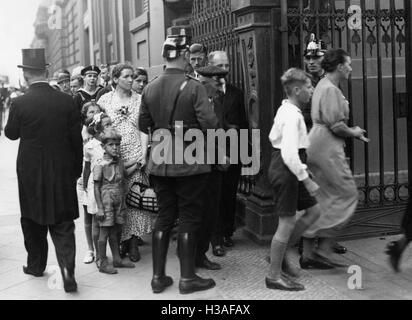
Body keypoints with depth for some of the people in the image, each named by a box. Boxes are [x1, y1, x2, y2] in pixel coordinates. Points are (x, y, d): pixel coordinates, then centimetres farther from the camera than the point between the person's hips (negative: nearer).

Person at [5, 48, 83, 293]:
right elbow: (76, 139, -2)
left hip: (31, 173, -1)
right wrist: (77, 169, 9)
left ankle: (36, 264, 33)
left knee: (33, 221, 19)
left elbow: (11, 134, 4)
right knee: (63, 225, 6)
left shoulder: (20, 103, -11)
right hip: (63, 172, 1)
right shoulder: (67, 101, -7)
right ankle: (67, 268, -8)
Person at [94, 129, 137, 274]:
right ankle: (103, 263, 7)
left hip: (119, 202, 6)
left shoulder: (120, 162, 7)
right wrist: (100, 208, -13)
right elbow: (97, 187, -11)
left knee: (114, 232, 15)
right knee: (104, 232, 0)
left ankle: (117, 259, 24)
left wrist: (136, 165, 15)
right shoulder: (100, 165, -12)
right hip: (106, 202, -6)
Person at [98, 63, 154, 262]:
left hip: (136, 155, 0)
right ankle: (119, 243, 12)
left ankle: (133, 243, 5)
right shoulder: (105, 100, 6)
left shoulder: (139, 100, 6)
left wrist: (145, 153, -3)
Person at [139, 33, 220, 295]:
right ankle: (187, 278, 13)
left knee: (164, 216, 14)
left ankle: (158, 277, 18)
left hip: (160, 162, 5)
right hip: (189, 163, -5)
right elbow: (210, 125, -17)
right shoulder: (194, 87, -13)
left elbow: (144, 126, 11)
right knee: (189, 218, 5)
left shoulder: (150, 88, 4)